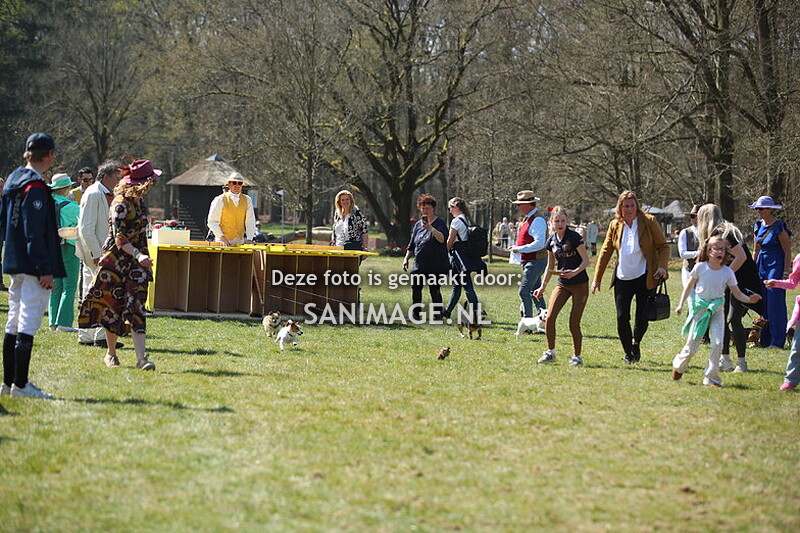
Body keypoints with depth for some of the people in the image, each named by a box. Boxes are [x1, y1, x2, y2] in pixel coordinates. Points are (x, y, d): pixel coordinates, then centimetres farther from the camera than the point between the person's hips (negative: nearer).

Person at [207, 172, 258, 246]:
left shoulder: (247, 200, 9)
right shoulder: (220, 200, -1)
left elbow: (250, 222, 6)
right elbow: (212, 222, -3)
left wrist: (249, 239, -7)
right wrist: (222, 237, -12)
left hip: (240, 242, 3)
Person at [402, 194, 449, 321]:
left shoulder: (440, 223, -4)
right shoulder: (418, 224, 14)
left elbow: (442, 239, -23)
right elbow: (412, 245, 21)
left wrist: (430, 228, -37)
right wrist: (406, 258, 12)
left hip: (435, 265, -6)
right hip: (419, 265, 6)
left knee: (434, 290, -5)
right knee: (416, 288, 5)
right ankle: (415, 314, 16)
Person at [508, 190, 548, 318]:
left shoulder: (537, 220, -18)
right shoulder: (527, 218, 14)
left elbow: (539, 243, -26)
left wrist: (519, 249, -20)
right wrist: (516, 248, 10)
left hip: (535, 262, -10)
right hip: (529, 261, 10)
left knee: (524, 291, -15)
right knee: (535, 292, 15)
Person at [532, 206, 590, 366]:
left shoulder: (575, 237, -12)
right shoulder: (551, 242, 5)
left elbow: (586, 260, -11)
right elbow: (550, 266, 16)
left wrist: (575, 272, -28)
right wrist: (543, 286, 10)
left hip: (579, 284, -5)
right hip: (562, 284, 5)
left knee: (574, 324, -6)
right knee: (549, 317, -11)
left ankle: (577, 356, 11)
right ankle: (550, 351, 4)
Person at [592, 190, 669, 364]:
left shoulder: (648, 222, -4)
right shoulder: (615, 225, 5)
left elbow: (663, 246, -1)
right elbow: (605, 252, 10)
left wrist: (662, 266, -19)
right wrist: (597, 279, 8)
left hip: (644, 278, -2)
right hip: (622, 278, 2)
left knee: (642, 317, -1)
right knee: (622, 317, -4)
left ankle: (636, 343, 30)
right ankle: (629, 354, 14)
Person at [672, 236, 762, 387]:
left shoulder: (727, 272, -7)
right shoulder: (700, 267, -9)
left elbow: (737, 293, -3)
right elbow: (689, 286, 3)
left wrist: (749, 299, -21)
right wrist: (681, 304, 1)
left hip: (717, 309, 1)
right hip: (700, 308, -1)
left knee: (717, 343, -14)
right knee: (692, 346, 1)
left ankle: (711, 377, -1)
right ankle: (679, 365, 33)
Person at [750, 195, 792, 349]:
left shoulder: (779, 227, -10)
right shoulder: (758, 226, 11)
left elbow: (788, 252, -10)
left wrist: (786, 272, -15)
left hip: (776, 267, -7)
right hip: (761, 266, 7)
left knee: (775, 304, -8)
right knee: (762, 304, 7)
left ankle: (777, 342, -4)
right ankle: (764, 340, 13)